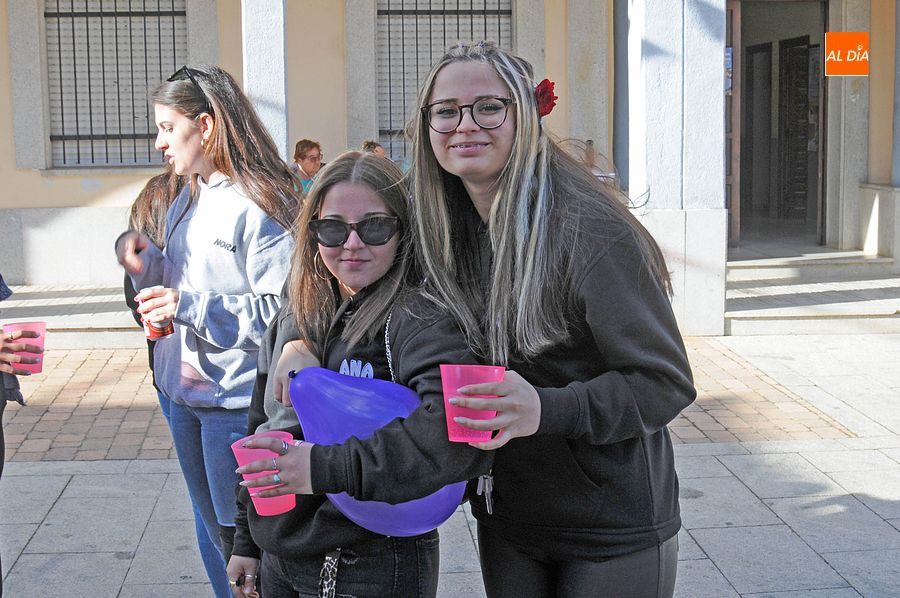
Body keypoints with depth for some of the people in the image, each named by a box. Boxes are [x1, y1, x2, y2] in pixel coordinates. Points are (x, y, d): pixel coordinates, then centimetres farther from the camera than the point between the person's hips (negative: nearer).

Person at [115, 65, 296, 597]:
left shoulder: (259, 205, -16)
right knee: (218, 534, 20)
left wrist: (191, 308, -26)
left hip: (237, 401, -9)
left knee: (244, 541, 1)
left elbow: (286, 310, -23)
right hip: (184, 393, 9)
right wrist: (146, 262, 1)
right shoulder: (186, 204, 12)